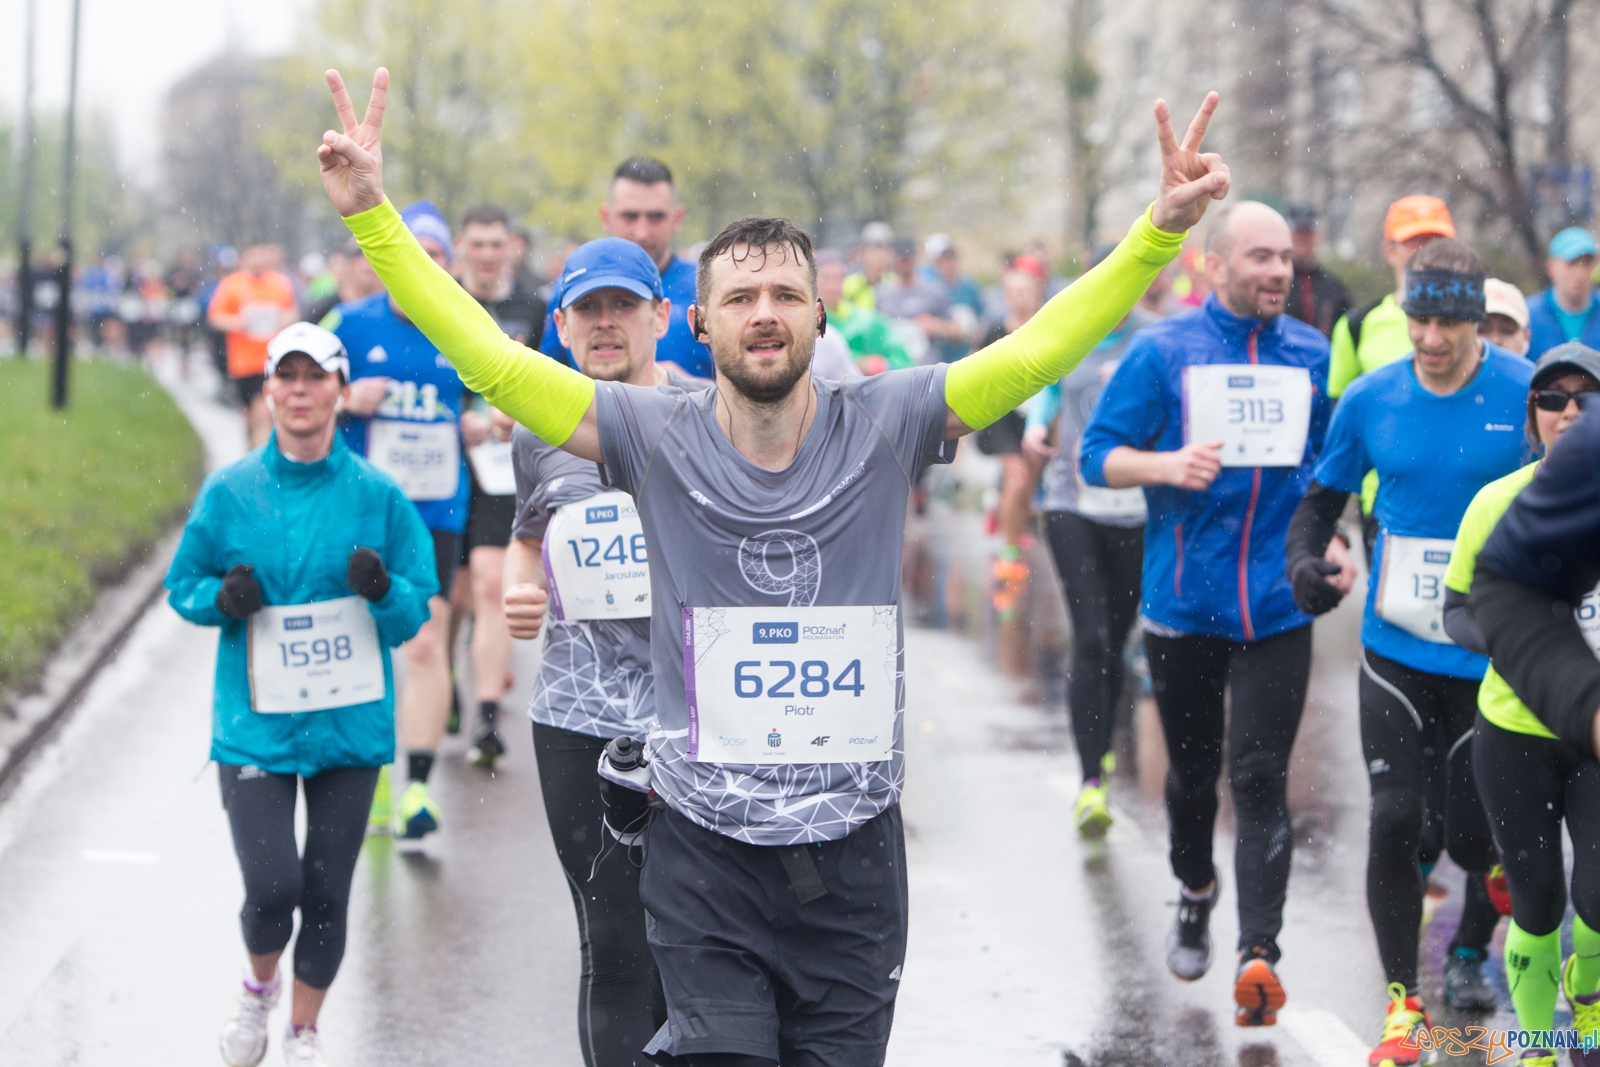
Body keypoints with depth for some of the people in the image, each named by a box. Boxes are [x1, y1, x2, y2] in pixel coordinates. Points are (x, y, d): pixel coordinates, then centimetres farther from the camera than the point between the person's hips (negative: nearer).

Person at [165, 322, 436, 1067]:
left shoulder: (376, 495, 0)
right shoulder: (229, 492, 0)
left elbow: (417, 611, 4)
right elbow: (182, 586, 9)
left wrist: (384, 590, -19)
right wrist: (223, 598, -12)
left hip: (349, 721, 1)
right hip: (255, 724, -1)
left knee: (327, 890, 6)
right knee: (271, 885, -11)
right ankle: (259, 985, 22)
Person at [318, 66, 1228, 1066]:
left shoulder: (883, 425, -2)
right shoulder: (657, 438, -4)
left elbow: (1033, 352, -7)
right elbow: (490, 360, -8)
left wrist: (1157, 235, -18)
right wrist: (374, 216, -14)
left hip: (853, 860, 1)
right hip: (704, 860, -1)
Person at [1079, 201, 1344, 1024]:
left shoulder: (1313, 355, 7)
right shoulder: (1162, 352, -2)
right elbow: (1098, 455, -2)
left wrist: (1333, 544, 5)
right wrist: (1169, 465, -20)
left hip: (1279, 607, 0)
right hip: (1183, 604, 0)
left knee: (1260, 778, -10)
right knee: (1192, 769, 14)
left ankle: (1258, 952, -18)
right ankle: (1196, 895, 41)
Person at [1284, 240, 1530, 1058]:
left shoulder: (1529, 395, -9)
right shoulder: (1371, 400, -2)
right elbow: (1325, 497, 11)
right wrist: (1303, 558, -9)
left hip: (1491, 656, -1)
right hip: (1395, 647, 2)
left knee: (1475, 834, 6)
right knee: (1393, 820, -7)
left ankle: (1471, 950, 37)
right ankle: (1401, 1001, 6)